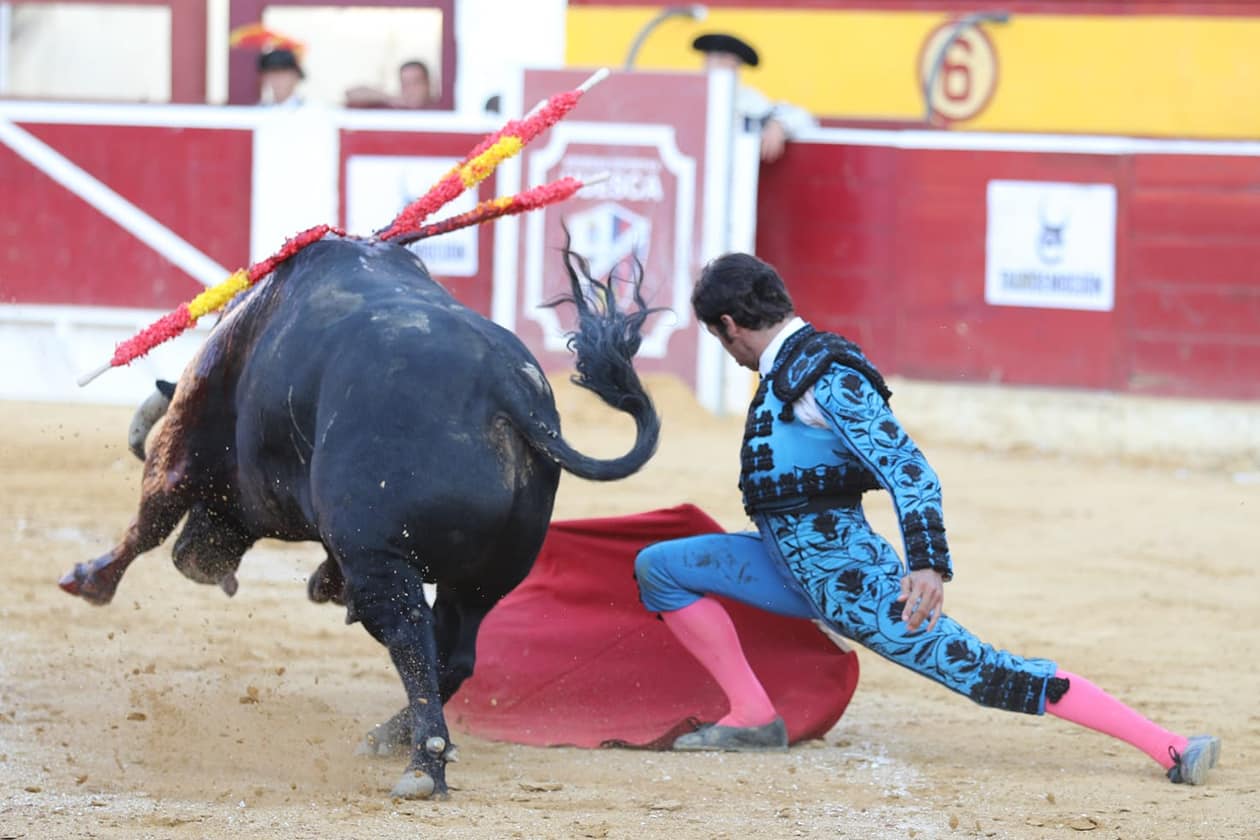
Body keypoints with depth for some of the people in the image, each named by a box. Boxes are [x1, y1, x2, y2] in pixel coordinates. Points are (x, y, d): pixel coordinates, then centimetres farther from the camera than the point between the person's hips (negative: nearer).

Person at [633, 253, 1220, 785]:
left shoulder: (824, 376, -17)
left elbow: (908, 469, -25)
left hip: (850, 580, -10)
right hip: (793, 570, 10)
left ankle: (1169, 748, -19)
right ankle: (753, 719, 3)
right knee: (659, 568, 7)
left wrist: (928, 565, -36)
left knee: (984, 674, -16)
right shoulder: (785, 370, 12)